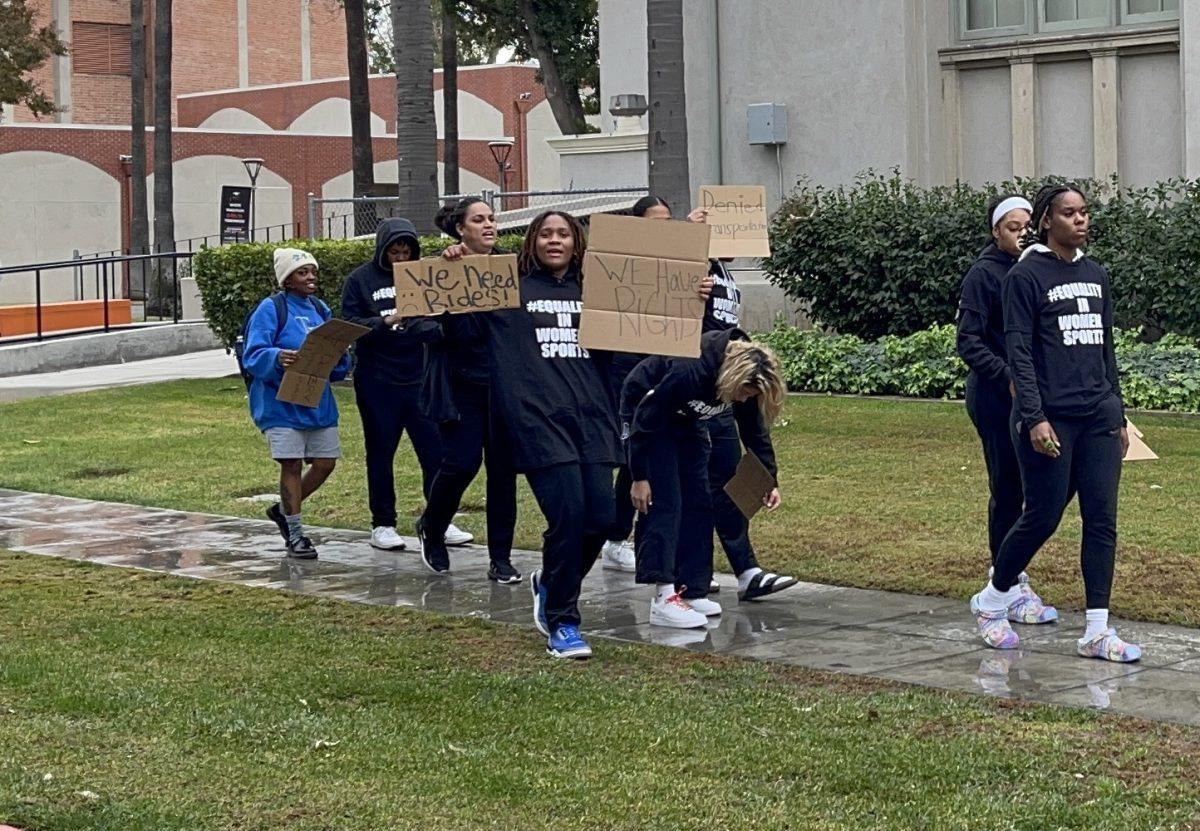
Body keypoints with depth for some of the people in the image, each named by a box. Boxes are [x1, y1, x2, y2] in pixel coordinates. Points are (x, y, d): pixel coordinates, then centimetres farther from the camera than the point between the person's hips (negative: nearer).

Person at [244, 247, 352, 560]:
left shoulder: (321, 310, 13)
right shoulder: (271, 309, -7)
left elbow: (336, 366, 15)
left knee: (325, 462, 7)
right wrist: (277, 359, -34)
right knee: (292, 464, -5)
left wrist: (340, 359, -8)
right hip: (281, 402, -6)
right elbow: (253, 356, -14)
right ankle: (295, 534, 9)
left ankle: (284, 509, 29)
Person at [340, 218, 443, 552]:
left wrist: (433, 327, -15)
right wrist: (384, 323, -20)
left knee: (434, 449, -1)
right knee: (381, 452, 7)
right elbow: (349, 324, -6)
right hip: (377, 382, -2)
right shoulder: (361, 280, 1)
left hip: (418, 377, 2)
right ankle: (382, 524, 16)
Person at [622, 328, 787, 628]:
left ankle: (691, 591, 5)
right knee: (663, 501, -17)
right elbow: (646, 418, -29)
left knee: (698, 503, 1)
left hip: (685, 420, 7)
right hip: (645, 411, -7)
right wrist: (639, 477, -24)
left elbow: (755, 431, -3)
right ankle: (663, 599, -22)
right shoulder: (691, 371, -38)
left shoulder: (746, 379, -18)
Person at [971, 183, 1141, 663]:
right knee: (1042, 518, -1)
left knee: (1102, 520, 0)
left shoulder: (1096, 276, 15)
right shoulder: (1026, 276, -5)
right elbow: (1019, 353, -10)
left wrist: (1118, 416, 18)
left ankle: (1097, 633, 3)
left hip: (1098, 420, 6)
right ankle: (992, 601, 22)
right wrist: (1034, 417, -18)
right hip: (1051, 420, -6)